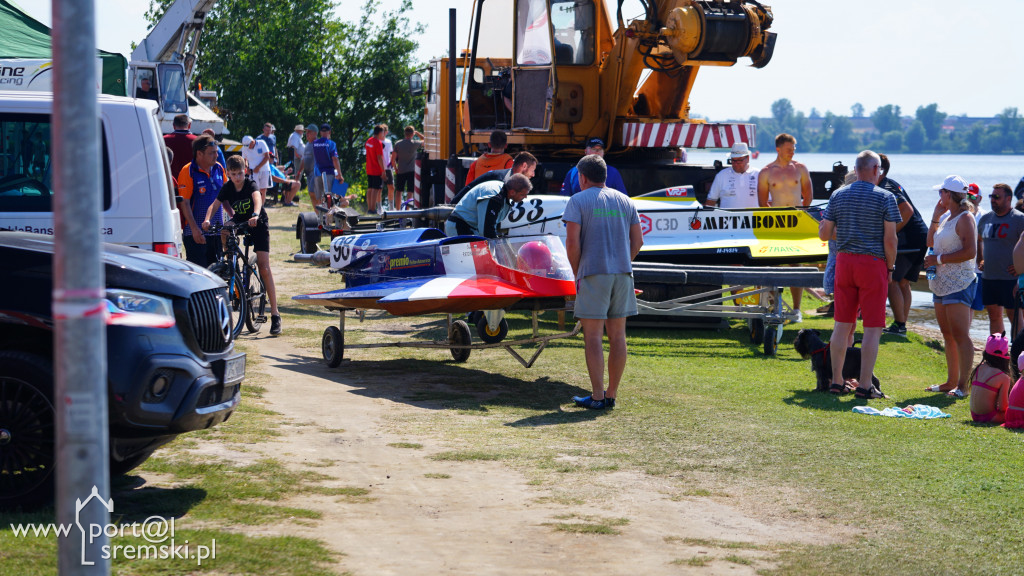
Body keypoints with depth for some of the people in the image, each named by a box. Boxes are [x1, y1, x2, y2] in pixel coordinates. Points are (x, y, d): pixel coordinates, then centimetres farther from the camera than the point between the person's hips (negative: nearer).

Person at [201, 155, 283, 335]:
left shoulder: (251, 185, -18)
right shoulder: (227, 187, -8)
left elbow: (257, 198, -38)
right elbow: (215, 204, -17)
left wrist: (255, 215, -58)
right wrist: (207, 219, -37)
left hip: (258, 225, -5)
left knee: (264, 267, -13)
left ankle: (275, 314, -13)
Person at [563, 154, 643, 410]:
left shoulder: (578, 201, -2)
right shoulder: (625, 201, 13)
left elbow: (572, 242, -10)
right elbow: (637, 241, 11)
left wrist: (576, 273, 1)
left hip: (593, 274, -5)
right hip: (622, 274, 5)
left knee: (593, 336, -3)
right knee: (617, 335, 9)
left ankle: (597, 397, -6)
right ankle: (612, 395, 13)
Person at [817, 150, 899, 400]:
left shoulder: (838, 195, 6)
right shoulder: (885, 198, -5)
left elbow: (824, 234, 8)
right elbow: (890, 239, -9)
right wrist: (890, 268, 2)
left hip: (844, 261, 4)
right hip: (873, 264, -4)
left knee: (843, 325, 11)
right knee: (872, 328, -1)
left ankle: (837, 381, 13)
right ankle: (864, 386, -4)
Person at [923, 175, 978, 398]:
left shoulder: (965, 218, -12)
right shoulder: (947, 218, 16)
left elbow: (970, 252, -21)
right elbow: (931, 242, 23)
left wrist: (939, 259, -17)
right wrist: (935, 217, 12)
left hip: (959, 285, -10)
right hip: (941, 284, 10)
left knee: (960, 335, -11)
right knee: (948, 335, 12)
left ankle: (962, 386, -12)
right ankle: (951, 381, 18)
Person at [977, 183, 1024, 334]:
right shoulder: (985, 218, 12)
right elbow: (978, 240, 30)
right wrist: (980, 260, 18)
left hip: (1010, 278, -7)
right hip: (988, 277, 7)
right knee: (994, 315, 11)